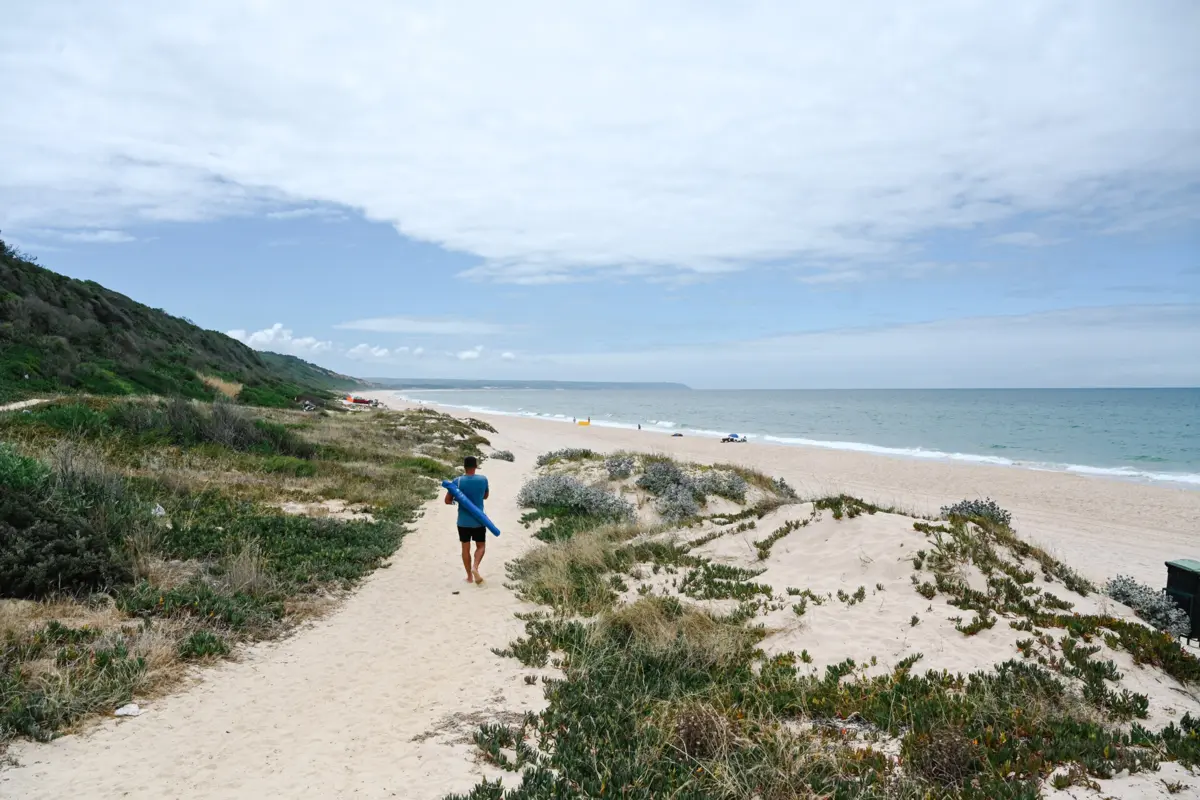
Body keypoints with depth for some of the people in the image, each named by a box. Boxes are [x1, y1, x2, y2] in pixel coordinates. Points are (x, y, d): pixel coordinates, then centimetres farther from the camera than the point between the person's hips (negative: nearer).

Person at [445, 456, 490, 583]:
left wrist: (454, 501, 16)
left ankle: (469, 576, 17)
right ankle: (475, 567, -9)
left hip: (463, 521, 0)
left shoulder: (458, 481, -10)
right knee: (481, 546, 15)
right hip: (479, 521, 0)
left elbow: (447, 500, -4)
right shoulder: (483, 479, -6)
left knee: (466, 548, 12)